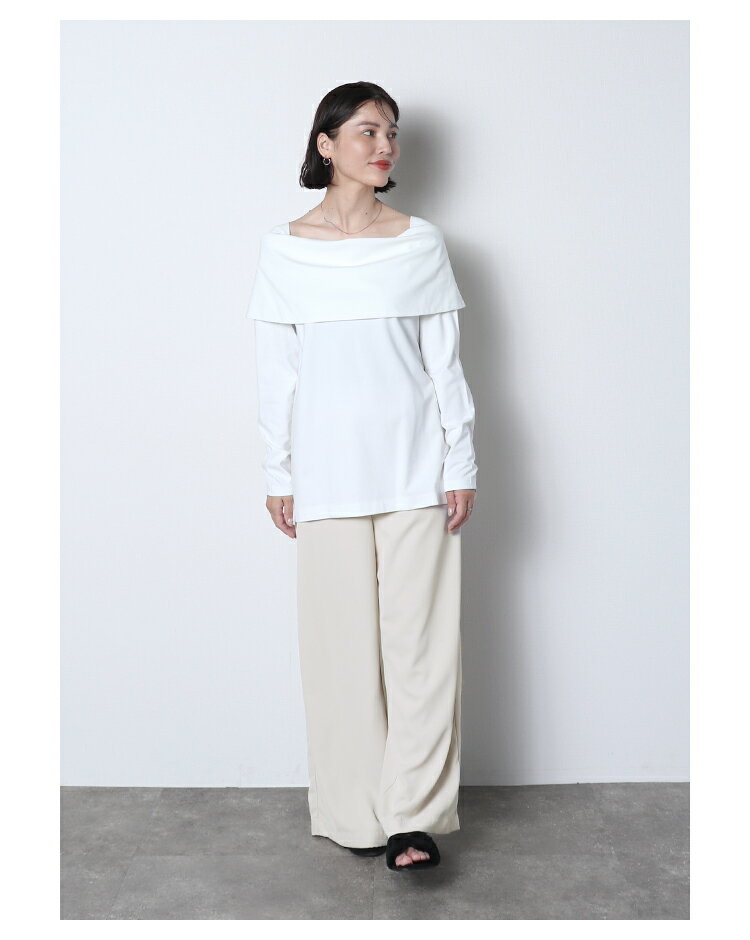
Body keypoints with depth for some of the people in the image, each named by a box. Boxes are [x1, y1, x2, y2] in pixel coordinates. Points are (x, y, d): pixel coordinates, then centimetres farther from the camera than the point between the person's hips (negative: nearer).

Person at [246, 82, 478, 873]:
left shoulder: (420, 244, 4)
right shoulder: (284, 250, 3)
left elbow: (445, 363, 4)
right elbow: (276, 371, 5)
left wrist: (461, 464, 0)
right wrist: (276, 473, 3)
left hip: (414, 466, 0)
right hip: (328, 470, 0)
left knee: (420, 635, 0)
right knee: (343, 640, 5)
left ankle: (413, 815, 9)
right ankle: (356, 812, 19)